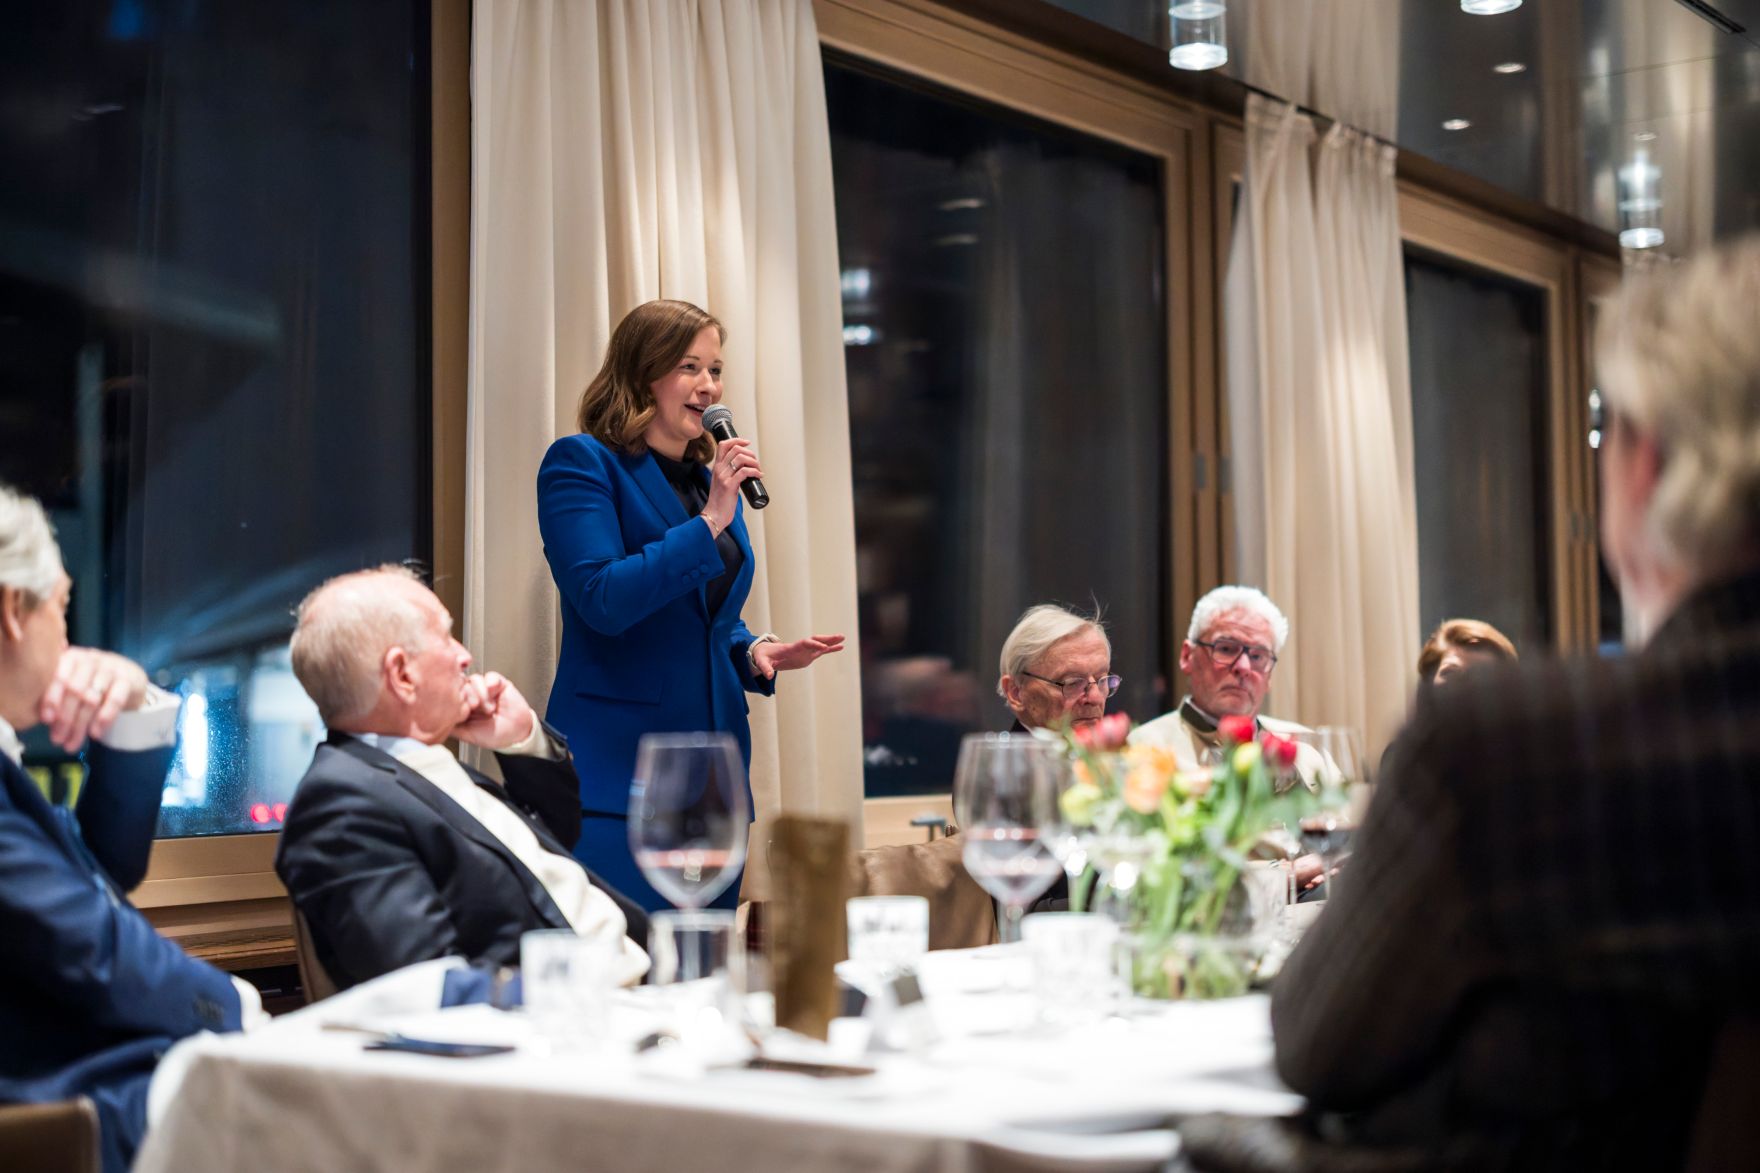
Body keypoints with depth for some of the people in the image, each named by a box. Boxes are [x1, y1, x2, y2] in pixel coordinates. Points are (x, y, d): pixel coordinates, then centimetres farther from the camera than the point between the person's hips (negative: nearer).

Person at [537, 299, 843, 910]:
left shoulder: (713, 480, 18)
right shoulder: (581, 463, -4)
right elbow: (602, 600, -17)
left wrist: (757, 653, 4)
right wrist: (710, 523, -16)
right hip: (617, 768, -7)